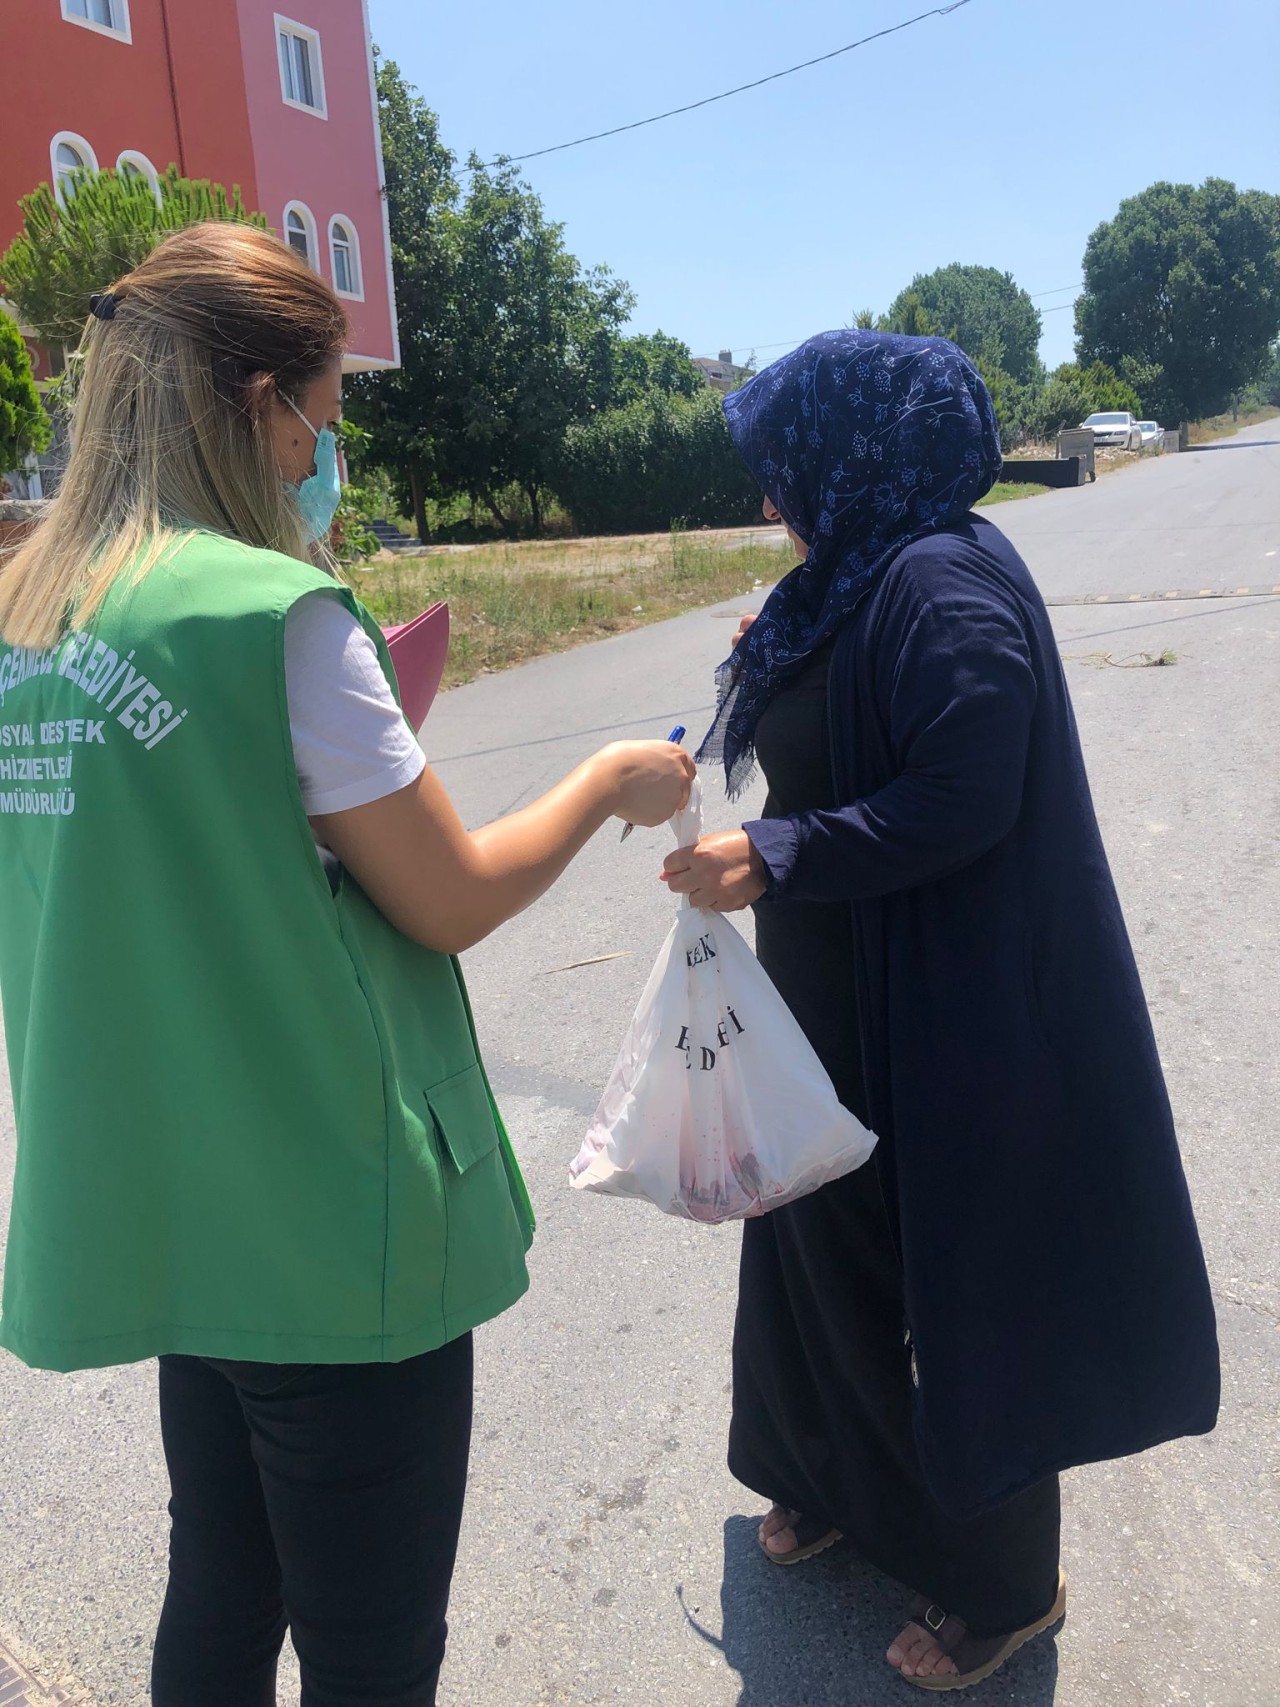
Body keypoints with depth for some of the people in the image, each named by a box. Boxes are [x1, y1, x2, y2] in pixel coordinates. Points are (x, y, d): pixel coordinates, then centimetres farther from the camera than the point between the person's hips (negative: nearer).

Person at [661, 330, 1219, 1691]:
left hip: (945, 1014, -9)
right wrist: (779, 668, 5)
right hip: (840, 992, 10)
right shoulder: (859, 576, 9)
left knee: (950, 1269, 7)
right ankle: (845, 1479, 46)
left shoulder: (947, 583, -20)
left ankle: (998, 1581, 32)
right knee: (826, 1233, 21)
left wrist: (771, 858, -25)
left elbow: (961, 802, -26)